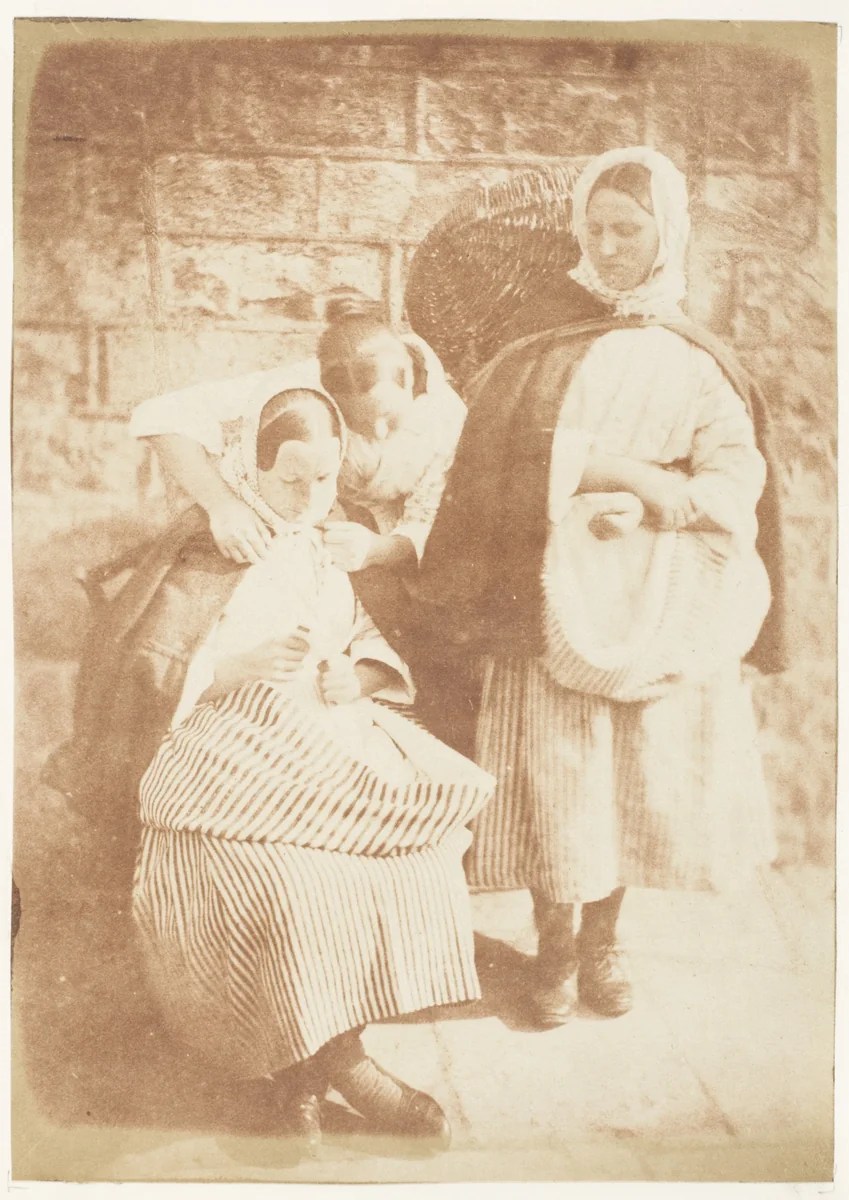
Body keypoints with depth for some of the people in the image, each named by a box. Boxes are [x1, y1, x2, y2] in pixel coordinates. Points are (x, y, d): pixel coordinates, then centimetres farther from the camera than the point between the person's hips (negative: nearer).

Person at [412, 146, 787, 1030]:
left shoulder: (694, 363, 10)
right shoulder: (541, 352, 6)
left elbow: (737, 477, -1)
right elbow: (504, 466, -7)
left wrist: (655, 504, -18)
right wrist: (630, 470, -13)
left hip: (661, 603, 2)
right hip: (556, 596, -1)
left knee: (642, 774, 4)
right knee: (553, 773, -2)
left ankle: (602, 938, 24)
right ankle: (554, 947, 17)